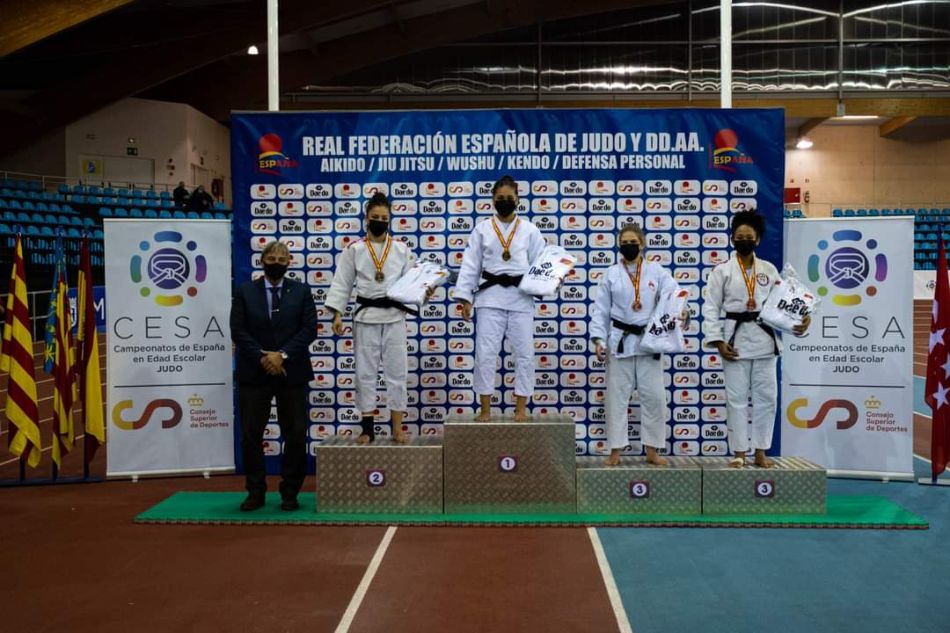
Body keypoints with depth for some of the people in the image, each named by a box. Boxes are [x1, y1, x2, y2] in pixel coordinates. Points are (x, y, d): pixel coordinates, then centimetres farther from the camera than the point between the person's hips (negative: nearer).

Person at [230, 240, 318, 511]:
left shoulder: (301, 291, 6)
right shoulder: (244, 292, 6)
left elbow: (309, 328, -3)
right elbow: (238, 331, -1)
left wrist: (283, 354, -13)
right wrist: (262, 358, -13)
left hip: (292, 373, 0)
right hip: (254, 373, 0)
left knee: (296, 435, 3)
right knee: (251, 434, 3)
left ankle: (290, 492, 15)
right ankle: (255, 491, 16)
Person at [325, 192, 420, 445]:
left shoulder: (401, 249, 5)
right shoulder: (354, 250, 2)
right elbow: (342, 283, 1)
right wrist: (338, 314, -7)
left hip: (394, 316, 1)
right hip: (366, 316, 0)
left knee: (396, 371, 3)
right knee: (365, 372, 5)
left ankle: (397, 428, 10)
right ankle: (368, 428, 14)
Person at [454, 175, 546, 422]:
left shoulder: (529, 230, 7)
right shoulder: (482, 228, 6)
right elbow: (471, 265, 4)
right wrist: (465, 297, -3)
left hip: (521, 297, 1)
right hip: (490, 296, 0)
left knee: (524, 353, 1)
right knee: (485, 353, -2)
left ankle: (521, 408, 12)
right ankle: (485, 409, 9)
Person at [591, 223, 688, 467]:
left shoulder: (657, 271, 3)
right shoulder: (611, 274, 3)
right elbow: (600, 309, 4)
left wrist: (682, 311, -31)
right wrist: (598, 339, -5)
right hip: (619, 341, 0)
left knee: (654, 396, 3)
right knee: (617, 396, 4)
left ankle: (652, 450, 17)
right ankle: (616, 450, 13)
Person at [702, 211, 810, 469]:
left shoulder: (769, 270, 8)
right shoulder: (722, 270, 0)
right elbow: (711, 308, -3)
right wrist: (718, 341, -10)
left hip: (764, 339, 3)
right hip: (736, 338, -3)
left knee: (766, 396, 6)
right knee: (737, 398, 2)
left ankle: (760, 452, 18)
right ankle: (739, 452, 13)